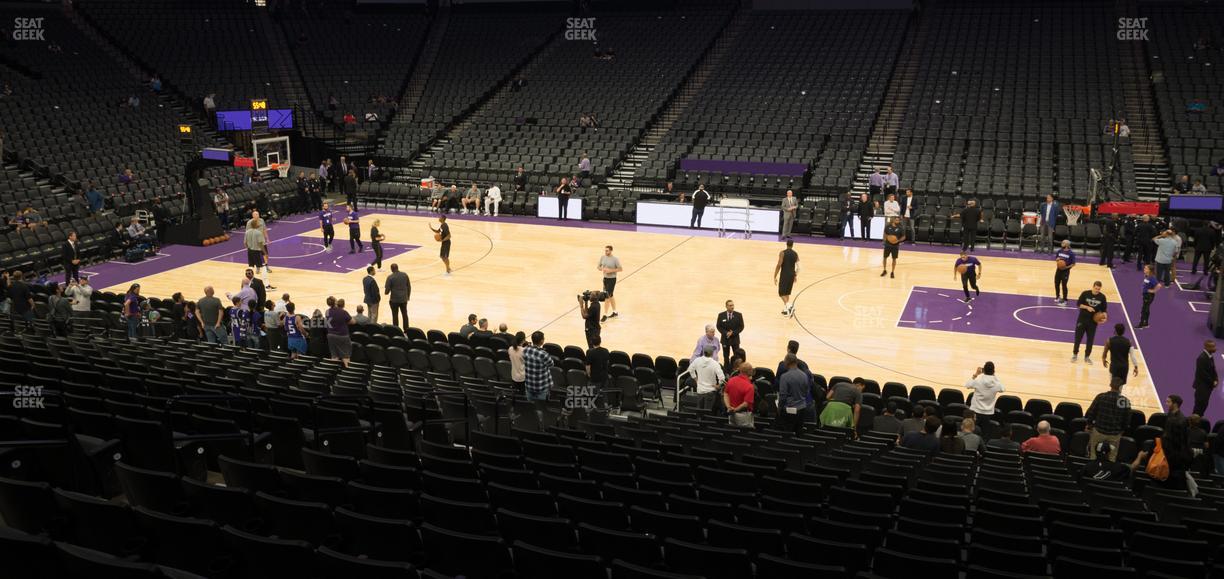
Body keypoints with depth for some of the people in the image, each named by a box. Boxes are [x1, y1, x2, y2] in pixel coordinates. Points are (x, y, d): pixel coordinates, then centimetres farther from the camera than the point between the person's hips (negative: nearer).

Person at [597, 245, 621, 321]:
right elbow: (599, 267, 11)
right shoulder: (602, 257, 1)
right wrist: (602, 269, -12)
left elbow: (620, 269, -12)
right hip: (605, 278, 6)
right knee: (611, 296, 18)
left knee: (607, 296, -9)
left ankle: (605, 316, -5)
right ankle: (615, 312, 32)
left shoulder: (615, 259, -15)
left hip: (612, 279, -6)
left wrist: (611, 270, -22)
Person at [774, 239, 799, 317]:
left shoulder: (782, 253, -10)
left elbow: (779, 265, -15)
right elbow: (798, 267, 3)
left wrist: (775, 276, -10)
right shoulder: (795, 254, 4)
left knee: (781, 293, 2)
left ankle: (789, 306, -20)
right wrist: (796, 276, 18)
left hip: (784, 275, -5)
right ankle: (785, 309, 22)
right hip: (792, 275, 5)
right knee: (787, 293, 19)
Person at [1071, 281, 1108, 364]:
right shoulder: (1085, 293, -10)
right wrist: (1087, 307, -20)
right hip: (1082, 319, -1)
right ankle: (1075, 354, 18)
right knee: (1078, 337, 4)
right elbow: (1078, 304, -5)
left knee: (1090, 339, 6)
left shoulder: (1102, 297, -5)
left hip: (1093, 321, 1)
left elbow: (1104, 309, 5)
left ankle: (1087, 356, 18)